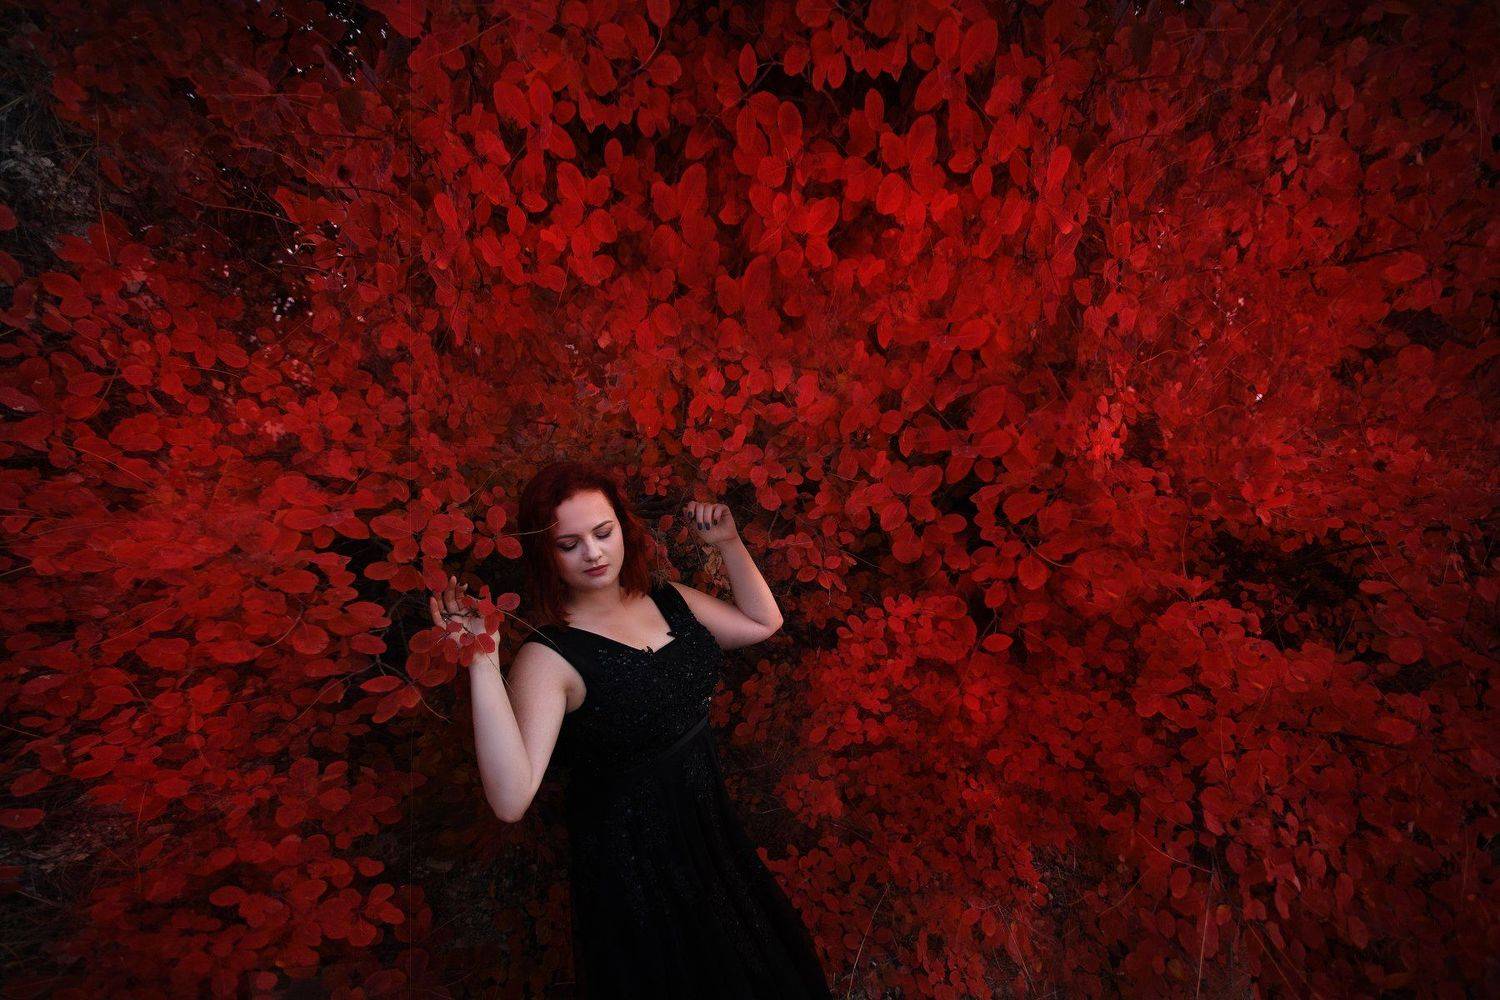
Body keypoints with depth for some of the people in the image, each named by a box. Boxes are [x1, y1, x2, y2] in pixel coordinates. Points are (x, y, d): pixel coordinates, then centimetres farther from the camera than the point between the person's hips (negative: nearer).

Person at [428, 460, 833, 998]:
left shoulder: (668, 599, -5)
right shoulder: (548, 658, -23)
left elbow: (763, 622, 5)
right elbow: (511, 799, -34)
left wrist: (729, 543, -4)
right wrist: (483, 662, -39)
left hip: (712, 828, 6)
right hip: (633, 867, -6)